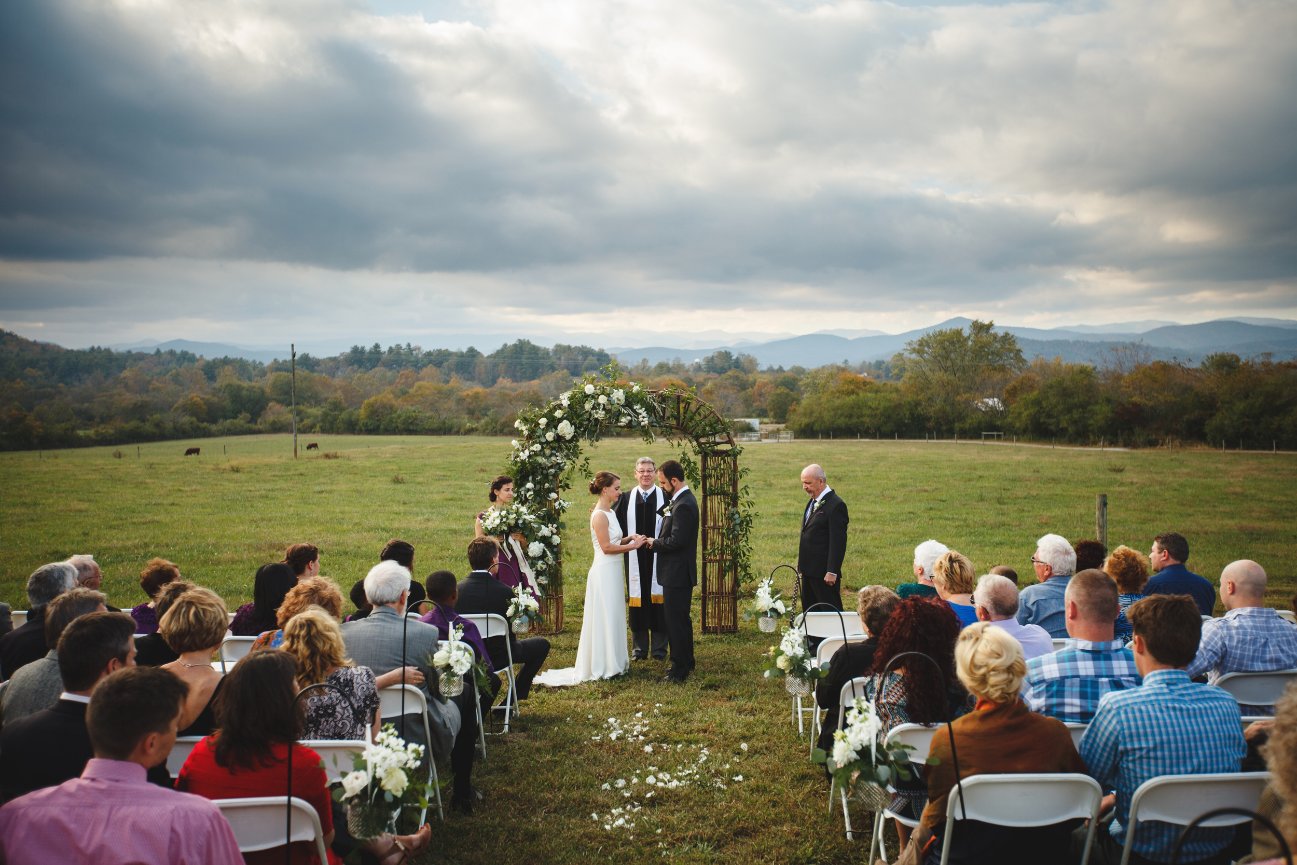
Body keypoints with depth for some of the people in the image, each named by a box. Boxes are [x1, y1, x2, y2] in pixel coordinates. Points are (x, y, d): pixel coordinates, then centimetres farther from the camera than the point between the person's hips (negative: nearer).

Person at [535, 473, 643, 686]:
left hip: (613, 571, 10)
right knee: (604, 618, -1)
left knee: (613, 618, 15)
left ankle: (613, 662, 24)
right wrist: (632, 546, -12)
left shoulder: (609, 513, 13)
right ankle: (603, 667, 9)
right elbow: (606, 547, -19)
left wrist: (629, 539, 3)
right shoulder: (599, 515, -16)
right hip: (604, 572, -10)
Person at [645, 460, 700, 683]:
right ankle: (686, 662, 32)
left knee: (675, 621, -2)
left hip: (677, 573, -11)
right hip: (680, 572, 11)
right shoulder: (682, 499, 11)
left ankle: (679, 670, 6)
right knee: (682, 619, 20)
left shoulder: (683, 505, -22)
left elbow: (676, 541, -25)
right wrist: (657, 541, 2)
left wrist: (655, 543, -10)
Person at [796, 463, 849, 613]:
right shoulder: (813, 502, 14)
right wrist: (802, 567, 17)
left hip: (824, 573, -9)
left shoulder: (835, 505, -15)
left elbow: (838, 542, -18)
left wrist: (832, 572, -20)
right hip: (809, 571, 9)